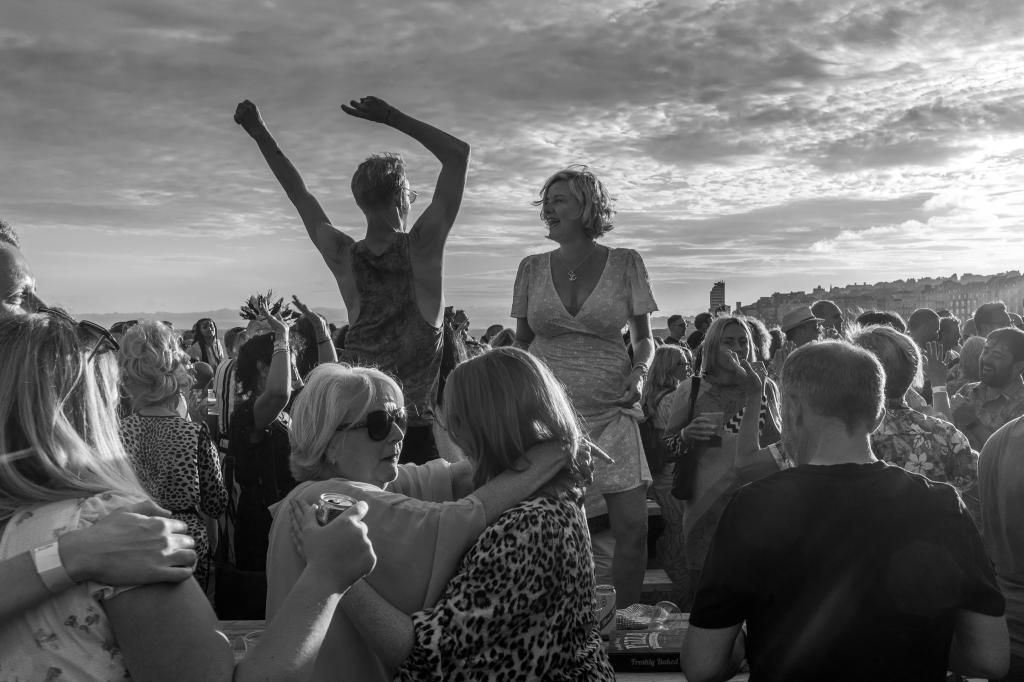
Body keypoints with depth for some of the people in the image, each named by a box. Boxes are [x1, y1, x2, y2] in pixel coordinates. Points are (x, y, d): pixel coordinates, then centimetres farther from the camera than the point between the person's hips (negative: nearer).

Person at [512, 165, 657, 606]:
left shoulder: (625, 263, 1)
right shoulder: (532, 268, 6)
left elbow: (644, 339, 7)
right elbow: (521, 342, 13)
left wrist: (638, 371, -12)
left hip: (610, 410, -1)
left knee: (633, 525, -5)